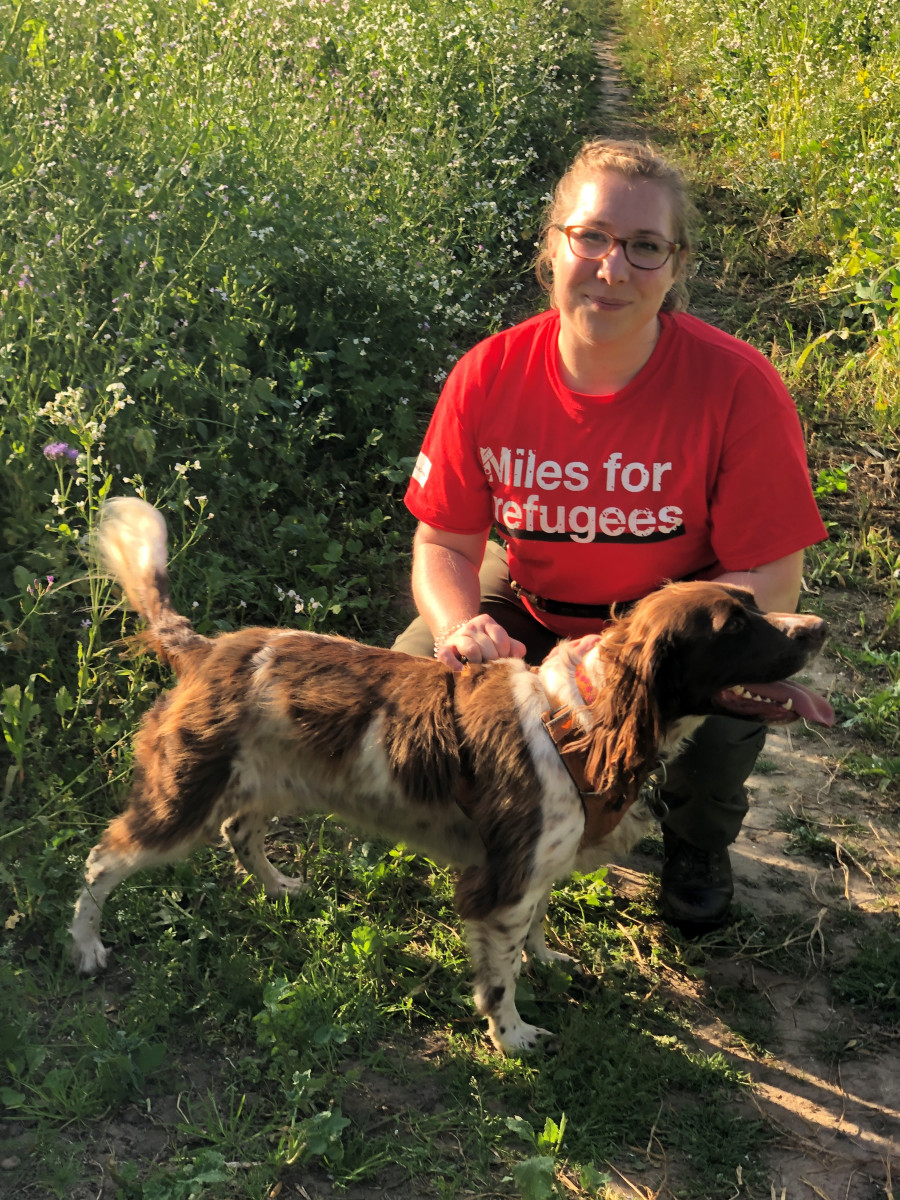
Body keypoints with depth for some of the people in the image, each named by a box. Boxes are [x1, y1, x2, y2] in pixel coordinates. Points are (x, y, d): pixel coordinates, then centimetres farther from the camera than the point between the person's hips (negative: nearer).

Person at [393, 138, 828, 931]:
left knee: (726, 712, -32)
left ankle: (698, 843, 7)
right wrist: (462, 625, -32)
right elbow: (445, 543, -8)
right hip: (530, 603, 3)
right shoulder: (490, 376, -18)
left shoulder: (737, 388, -26)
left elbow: (771, 581, -23)